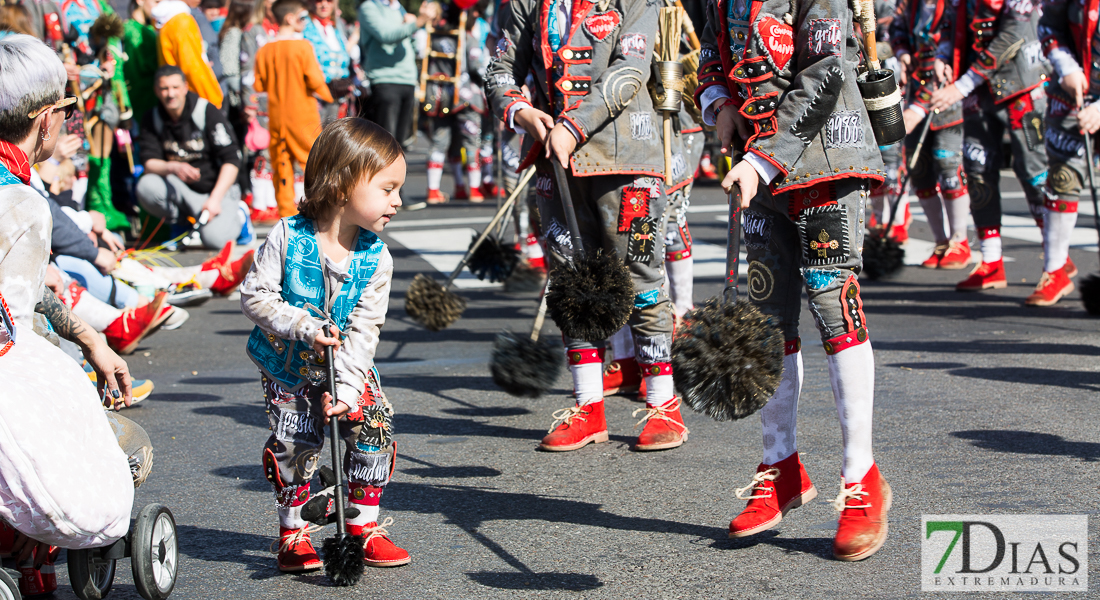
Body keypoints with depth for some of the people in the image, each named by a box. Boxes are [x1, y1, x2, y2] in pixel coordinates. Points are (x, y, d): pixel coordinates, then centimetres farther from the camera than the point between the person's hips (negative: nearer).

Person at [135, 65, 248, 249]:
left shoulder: (206, 111, -13)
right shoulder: (153, 120, -1)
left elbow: (232, 159, -14)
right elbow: (149, 163, -9)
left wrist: (215, 199, -23)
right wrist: (173, 168, -32)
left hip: (219, 187, -3)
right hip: (181, 190, 3)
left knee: (213, 239, -30)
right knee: (146, 186, -27)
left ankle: (237, 218, 6)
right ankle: (184, 223, -3)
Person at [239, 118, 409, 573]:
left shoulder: (375, 258, -12)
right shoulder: (287, 237, -19)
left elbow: (364, 329, -14)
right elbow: (254, 296, -17)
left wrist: (345, 388, -23)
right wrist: (303, 326, -28)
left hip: (347, 367, 3)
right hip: (287, 367, -2)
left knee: (375, 429, -9)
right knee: (294, 447, -9)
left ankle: (363, 527, 7)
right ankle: (293, 535, 10)